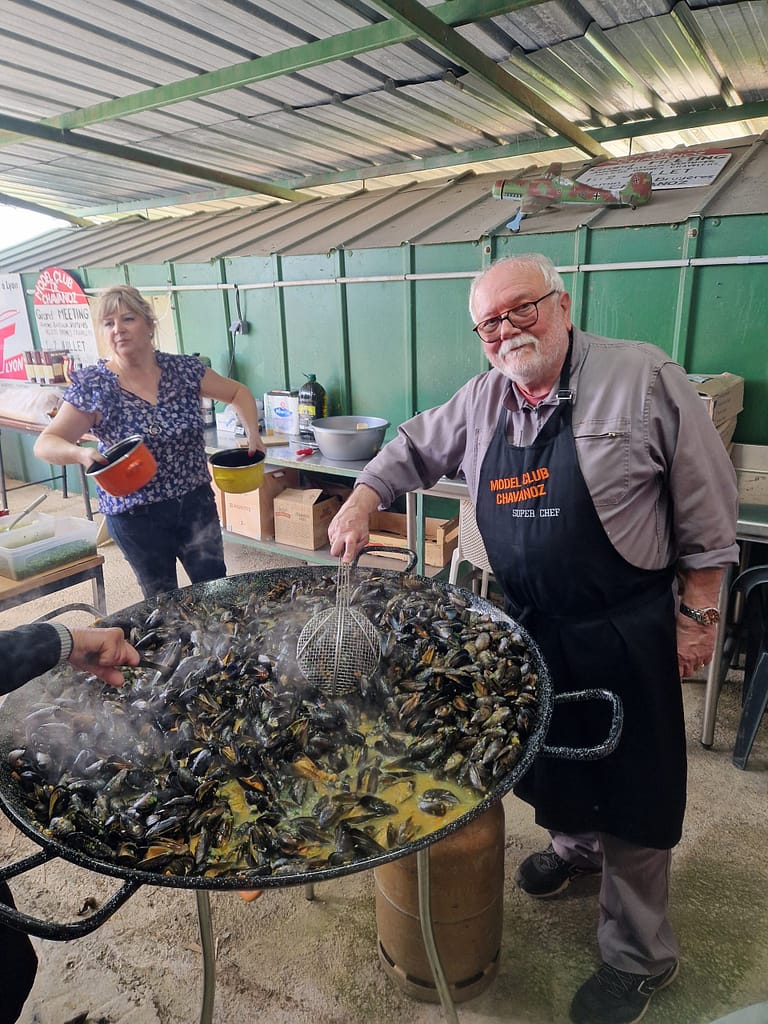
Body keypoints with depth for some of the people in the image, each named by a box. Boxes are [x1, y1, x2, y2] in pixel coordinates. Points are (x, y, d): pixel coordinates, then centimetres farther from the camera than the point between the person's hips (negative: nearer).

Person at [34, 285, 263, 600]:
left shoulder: (184, 370, -4)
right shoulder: (92, 385, -10)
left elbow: (239, 392, 10)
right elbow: (45, 444, -7)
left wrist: (252, 432, -7)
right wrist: (80, 453, -29)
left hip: (196, 503, 2)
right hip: (135, 515, -2)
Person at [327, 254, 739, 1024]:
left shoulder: (643, 378, -15)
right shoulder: (481, 401, 0)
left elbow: (706, 506, -10)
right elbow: (415, 449, 14)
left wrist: (697, 614, -9)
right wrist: (362, 500, -2)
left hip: (624, 632, -5)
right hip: (527, 626, 5)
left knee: (631, 788, 9)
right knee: (545, 754, 24)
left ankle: (638, 958, 32)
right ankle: (576, 845, 56)